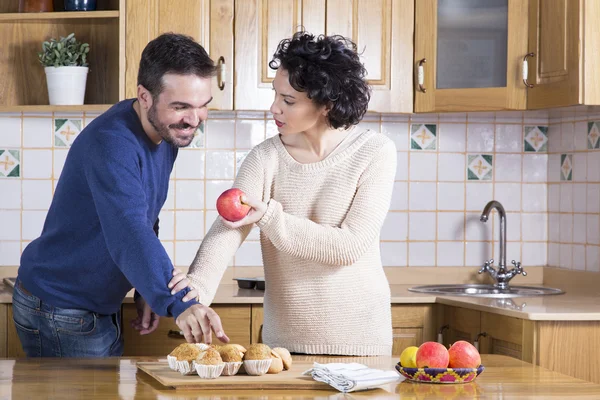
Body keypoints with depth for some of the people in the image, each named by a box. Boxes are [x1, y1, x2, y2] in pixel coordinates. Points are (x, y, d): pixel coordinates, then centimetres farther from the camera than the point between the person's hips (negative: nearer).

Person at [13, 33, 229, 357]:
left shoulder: (167, 133, 2)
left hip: (102, 307, 9)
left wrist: (148, 292, 7)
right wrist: (177, 303, -55)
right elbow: (129, 233, -42)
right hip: (59, 314, -9)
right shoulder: (112, 143, -28)